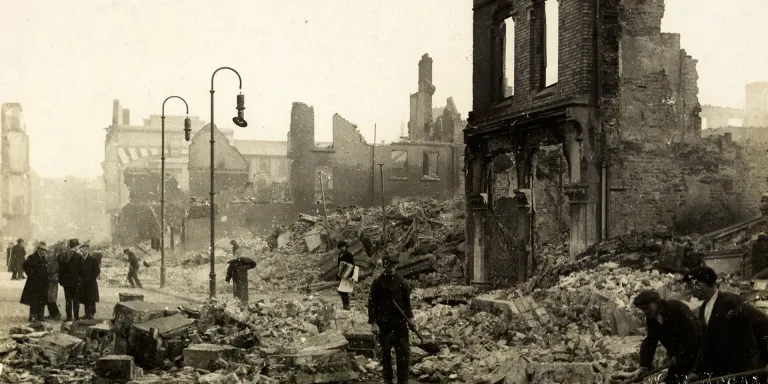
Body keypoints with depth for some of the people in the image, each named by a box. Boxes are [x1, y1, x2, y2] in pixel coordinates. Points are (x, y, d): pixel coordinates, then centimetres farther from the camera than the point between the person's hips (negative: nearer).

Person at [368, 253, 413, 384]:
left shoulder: (401, 281, 2)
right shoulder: (377, 283, -5)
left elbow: (407, 301, 9)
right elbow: (372, 303, -5)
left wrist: (409, 317, 3)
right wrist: (373, 323, -10)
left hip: (400, 321, 2)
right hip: (383, 322, -1)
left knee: (403, 351, -1)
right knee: (385, 351, 9)